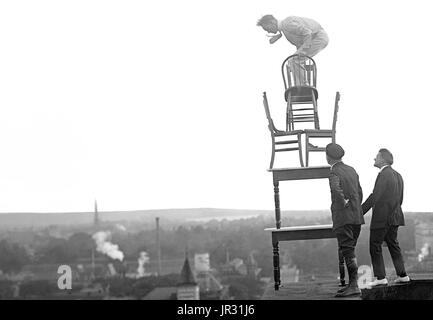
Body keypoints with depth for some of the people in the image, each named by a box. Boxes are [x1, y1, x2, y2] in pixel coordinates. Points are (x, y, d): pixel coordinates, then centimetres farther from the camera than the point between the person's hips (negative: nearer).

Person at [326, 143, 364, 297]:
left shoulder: (334, 172, -10)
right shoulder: (352, 170, 14)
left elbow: (336, 188, -31)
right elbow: (359, 192, 22)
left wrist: (344, 202, -17)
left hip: (343, 217, -8)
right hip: (357, 217, 8)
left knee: (348, 251, -9)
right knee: (350, 251, 14)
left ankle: (354, 286, -13)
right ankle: (352, 284, 16)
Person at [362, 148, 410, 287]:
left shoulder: (383, 175, -15)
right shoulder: (398, 175, 13)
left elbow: (374, 197, -19)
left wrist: (359, 212, -16)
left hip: (381, 217, -9)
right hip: (394, 216, 9)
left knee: (375, 246, -3)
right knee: (393, 244, 16)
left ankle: (380, 277, -7)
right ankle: (402, 275, 16)